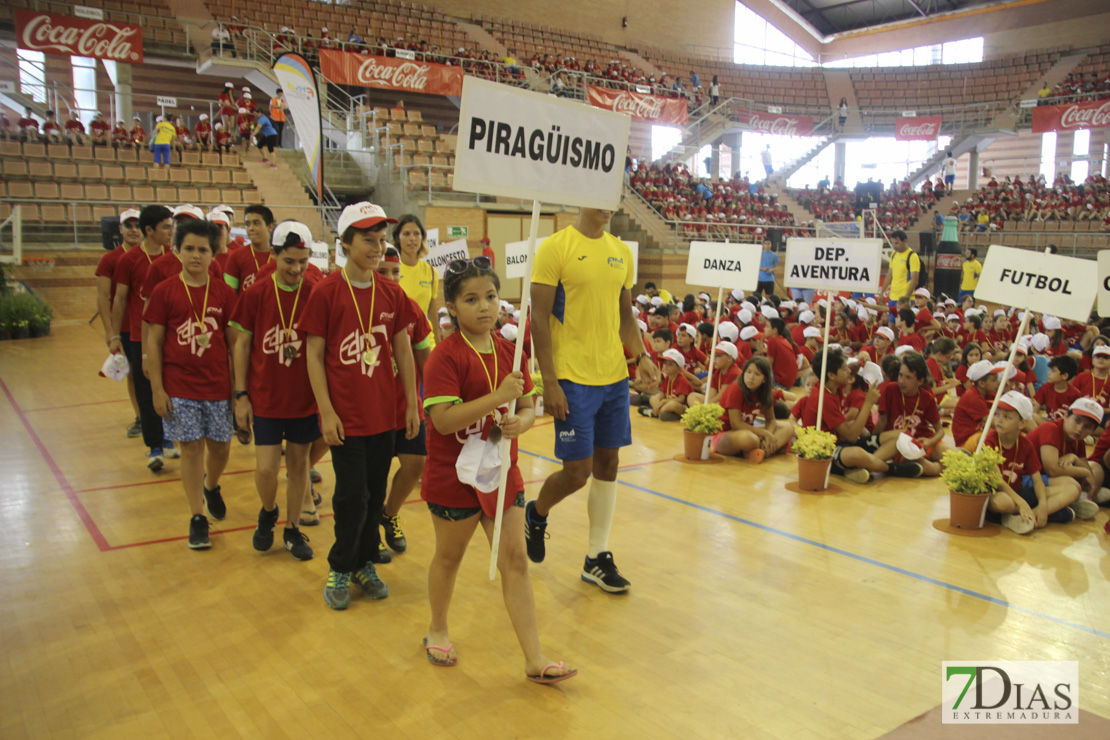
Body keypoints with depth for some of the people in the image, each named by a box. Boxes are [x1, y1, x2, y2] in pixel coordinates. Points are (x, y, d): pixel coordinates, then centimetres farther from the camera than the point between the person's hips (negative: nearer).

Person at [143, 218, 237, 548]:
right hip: (180, 387, -1)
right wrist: (157, 388, -4)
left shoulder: (224, 293, 1)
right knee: (191, 447, 2)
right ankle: (197, 518, 15)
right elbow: (153, 342, 0)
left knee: (220, 446, 9)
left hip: (218, 385, 1)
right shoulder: (165, 292, -2)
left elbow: (233, 342, 5)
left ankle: (211, 487, 42)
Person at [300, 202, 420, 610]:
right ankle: (340, 569, 21)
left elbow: (403, 349, 9)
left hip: (384, 414, 4)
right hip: (346, 416, -4)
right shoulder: (326, 292, -8)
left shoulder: (392, 293, 3)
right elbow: (315, 355, -6)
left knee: (375, 495, 12)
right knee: (352, 497, 0)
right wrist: (326, 411, -10)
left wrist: (412, 404, 7)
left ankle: (365, 564, 30)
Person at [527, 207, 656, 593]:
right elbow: (539, 319, -11)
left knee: (608, 464, 10)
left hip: (614, 376, 6)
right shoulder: (555, 247, -8)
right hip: (573, 378, -6)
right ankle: (536, 514, 29)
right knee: (577, 470, -3)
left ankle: (597, 558, 23)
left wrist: (641, 355, 1)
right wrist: (549, 383, -16)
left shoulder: (622, 251, 11)